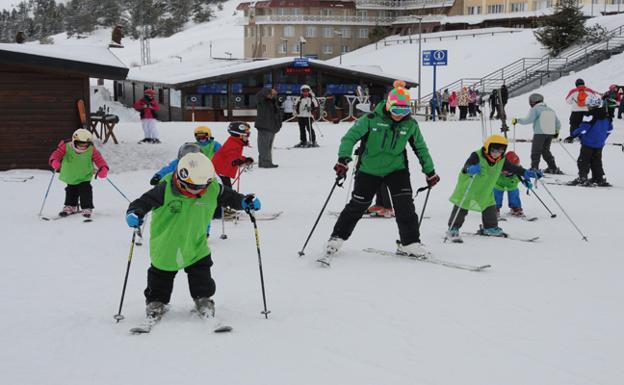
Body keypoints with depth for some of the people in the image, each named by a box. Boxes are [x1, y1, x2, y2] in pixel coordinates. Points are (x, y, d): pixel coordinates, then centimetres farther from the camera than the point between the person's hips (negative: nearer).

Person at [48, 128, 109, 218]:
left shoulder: (91, 150, -18)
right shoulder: (66, 147, -19)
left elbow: (98, 159, -18)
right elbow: (57, 153, -22)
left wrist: (103, 168, -35)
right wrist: (55, 161, -43)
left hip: (85, 177, -2)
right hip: (70, 178, 2)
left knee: (85, 191, -12)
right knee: (71, 192, 17)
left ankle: (87, 208, 3)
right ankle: (70, 207, 37)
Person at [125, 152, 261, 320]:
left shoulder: (212, 188, -15)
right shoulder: (166, 189, -27)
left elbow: (228, 196, 2)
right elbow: (145, 201, -27)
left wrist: (244, 201, -11)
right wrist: (134, 213, -45)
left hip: (196, 245, 2)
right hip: (165, 246, -2)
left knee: (201, 274, 5)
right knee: (161, 275, 16)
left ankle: (203, 299, 29)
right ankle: (155, 302, 38)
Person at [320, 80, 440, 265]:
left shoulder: (410, 125, -6)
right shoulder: (371, 119, -17)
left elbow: (421, 148, 8)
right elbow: (350, 137, -19)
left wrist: (430, 172, 10)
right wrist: (343, 159, -33)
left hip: (396, 169, 2)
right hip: (369, 170, -2)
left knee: (405, 204, -12)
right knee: (357, 206, 2)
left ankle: (410, 243, 1)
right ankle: (336, 239, 14)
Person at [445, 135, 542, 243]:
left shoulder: (501, 160, -6)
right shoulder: (477, 156, -27)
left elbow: (513, 168, 4)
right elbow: (467, 166, -39)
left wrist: (527, 173, -1)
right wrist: (470, 169, -63)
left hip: (485, 190, 6)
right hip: (468, 187, -6)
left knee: (489, 207, 11)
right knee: (461, 208, -4)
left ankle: (490, 228, 30)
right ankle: (453, 229, 3)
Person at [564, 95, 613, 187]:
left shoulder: (591, 115, -17)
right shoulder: (605, 115, 8)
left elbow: (583, 128, -23)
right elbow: (610, 128, 17)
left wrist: (572, 136, -19)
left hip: (588, 143, -8)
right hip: (599, 144, 8)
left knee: (583, 161, 0)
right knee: (596, 161, 16)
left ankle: (582, 178, -4)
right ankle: (600, 179, 17)